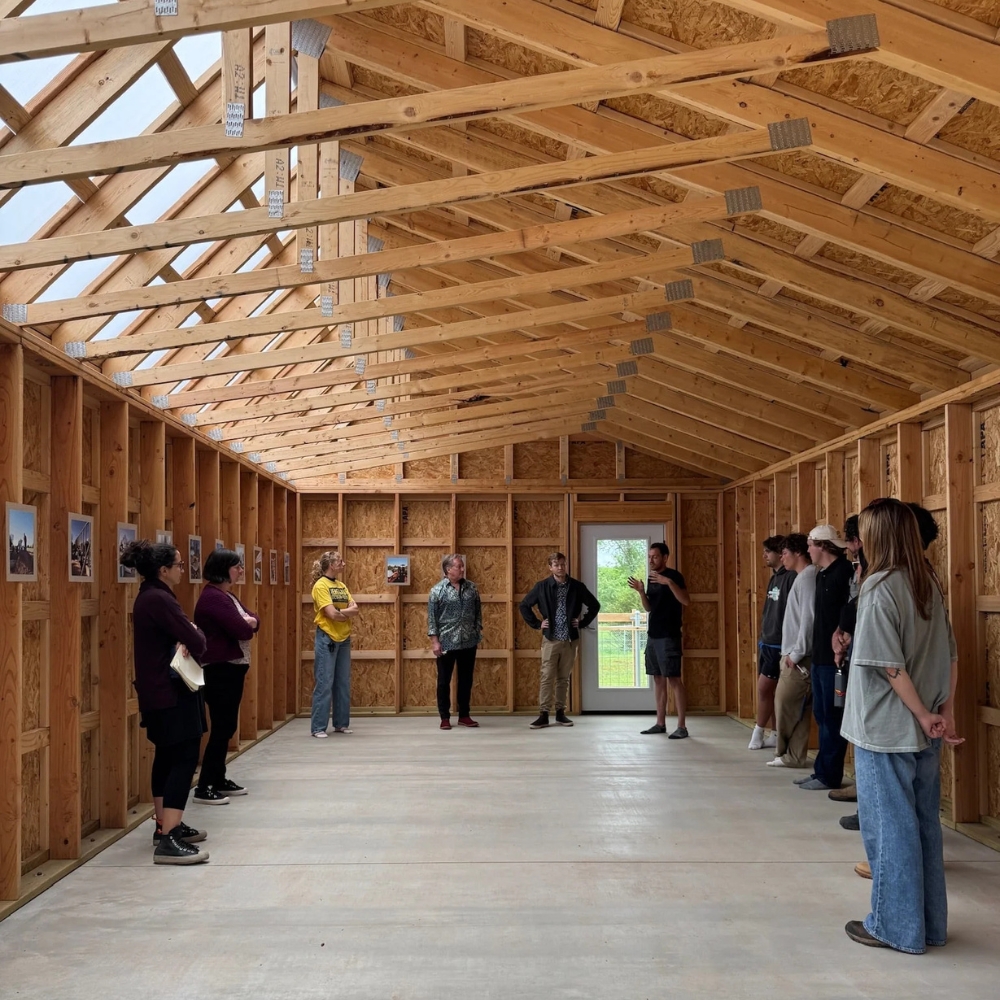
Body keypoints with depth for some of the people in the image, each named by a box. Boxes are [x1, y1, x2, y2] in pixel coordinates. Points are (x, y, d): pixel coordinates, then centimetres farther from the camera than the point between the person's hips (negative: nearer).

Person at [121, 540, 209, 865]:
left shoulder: (150, 596, 12)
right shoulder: (159, 599, -21)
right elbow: (196, 643, -23)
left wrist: (184, 640, -10)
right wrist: (195, 635, -1)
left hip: (158, 691, 11)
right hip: (170, 692, -11)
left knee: (168, 756, 18)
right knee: (184, 758, -12)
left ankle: (166, 826, 28)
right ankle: (168, 841, -16)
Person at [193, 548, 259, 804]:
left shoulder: (227, 596, 15)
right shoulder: (213, 597, -18)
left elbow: (253, 622, 11)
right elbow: (241, 630, -24)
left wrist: (249, 622, -11)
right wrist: (247, 624, -2)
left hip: (232, 669, 10)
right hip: (219, 671, -10)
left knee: (227, 727, 14)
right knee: (221, 728, -7)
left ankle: (219, 780, 24)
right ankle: (204, 788, -1)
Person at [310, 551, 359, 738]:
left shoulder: (342, 586, 12)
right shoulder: (321, 585, -10)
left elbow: (355, 609, 3)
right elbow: (332, 614, -18)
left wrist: (340, 612, -13)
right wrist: (348, 612, -2)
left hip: (344, 638, 7)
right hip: (327, 638, -7)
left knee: (343, 683, 11)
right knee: (324, 683, -5)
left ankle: (341, 723, 20)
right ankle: (318, 727, 0)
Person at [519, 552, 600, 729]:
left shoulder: (577, 586, 1)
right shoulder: (542, 586, -2)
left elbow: (594, 605, 11)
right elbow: (524, 606, 4)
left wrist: (583, 622, 2)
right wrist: (537, 624, -2)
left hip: (570, 639, 2)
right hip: (550, 639, -2)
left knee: (564, 678, 8)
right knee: (547, 677, -4)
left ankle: (560, 713, 15)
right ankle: (543, 714, -3)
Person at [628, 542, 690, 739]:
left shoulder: (673, 575, -10)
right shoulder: (652, 578, 14)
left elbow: (686, 601, -22)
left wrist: (669, 582, -32)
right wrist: (641, 591, -1)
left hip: (669, 636, -8)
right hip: (653, 636, 8)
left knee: (673, 679, -8)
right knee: (658, 679, 11)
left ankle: (682, 726, -6)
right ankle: (660, 723, 17)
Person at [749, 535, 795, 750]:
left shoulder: (791, 577, -15)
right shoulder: (774, 578, 14)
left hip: (779, 644, -9)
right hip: (766, 643, 9)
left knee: (764, 688, -6)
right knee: (767, 690, 10)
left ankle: (758, 734, 7)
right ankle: (777, 734, 17)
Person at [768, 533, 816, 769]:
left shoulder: (808, 576, -13)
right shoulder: (802, 577, 16)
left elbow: (809, 618, -20)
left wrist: (797, 653, -17)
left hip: (799, 657, -9)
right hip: (795, 654, 9)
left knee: (785, 703, -2)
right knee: (798, 707, 9)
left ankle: (786, 752, 9)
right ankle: (794, 754, 12)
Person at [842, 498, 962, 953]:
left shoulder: (879, 588, -16)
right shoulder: (928, 584, 7)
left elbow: (890, 665, -19)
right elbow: (950, 655, 9)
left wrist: (924, 715, -11)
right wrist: (946, 710, 6)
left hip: (886, 729, -7)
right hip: (922, 730, 7)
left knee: (888, 826, 3)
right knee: (923, 823, 14)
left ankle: (895, 926, 12)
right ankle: (930, 923, 24)